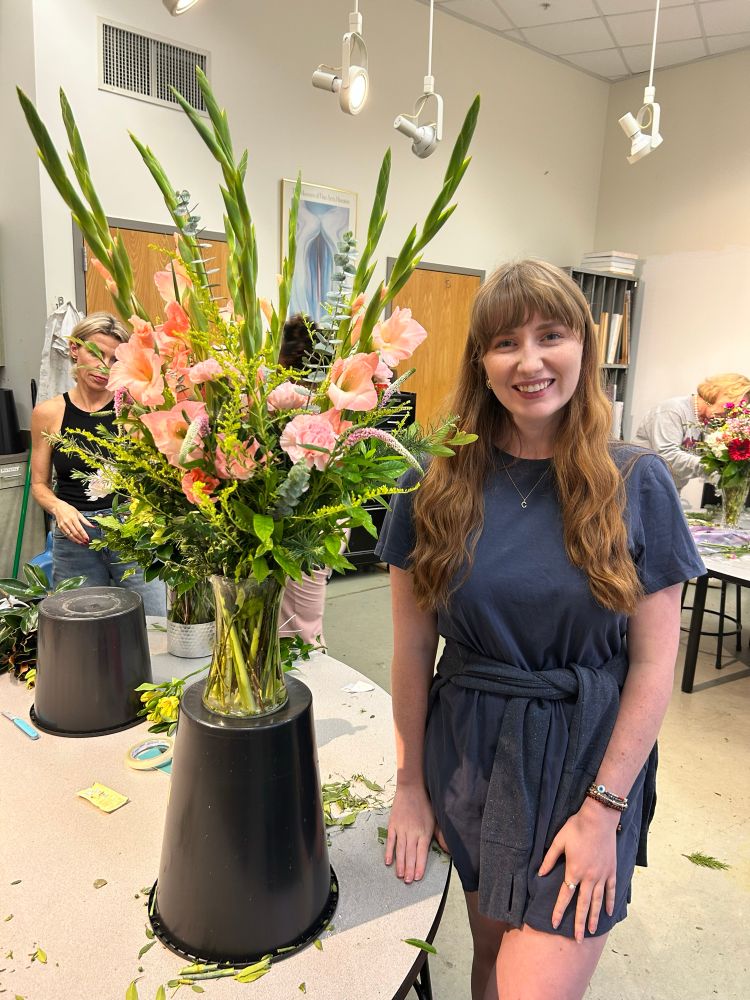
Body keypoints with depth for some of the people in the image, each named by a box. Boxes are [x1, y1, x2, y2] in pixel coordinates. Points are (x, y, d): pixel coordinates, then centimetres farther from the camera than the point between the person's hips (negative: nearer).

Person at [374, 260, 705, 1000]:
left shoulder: (637, 485, -9)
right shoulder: (439, 484, -6)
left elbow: (654, 664, -7)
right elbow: (413, 647, -2)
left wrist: (603, 808, -8)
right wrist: (409, 784, 3)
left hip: (587, 758, -1)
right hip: (470, 752, 2)